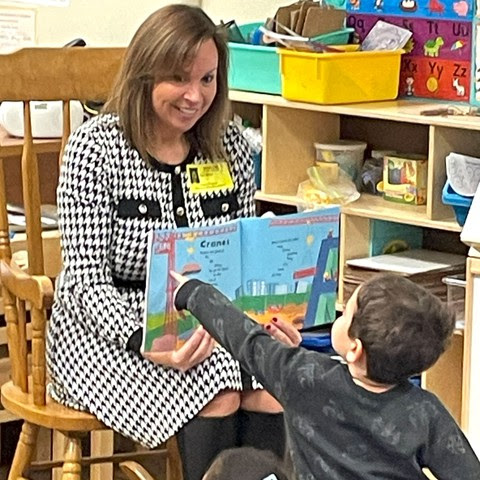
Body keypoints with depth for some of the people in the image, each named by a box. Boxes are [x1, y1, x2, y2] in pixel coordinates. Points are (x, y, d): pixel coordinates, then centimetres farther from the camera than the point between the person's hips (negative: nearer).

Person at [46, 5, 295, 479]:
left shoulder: (230, 146, 5)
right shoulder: (96, 148, -10)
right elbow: (87, 281, -13)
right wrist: (146, 345, -30)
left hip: (210, 320, 4)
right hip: (111, 327, -4)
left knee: (271, 390, -25)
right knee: (216, 398, -29)